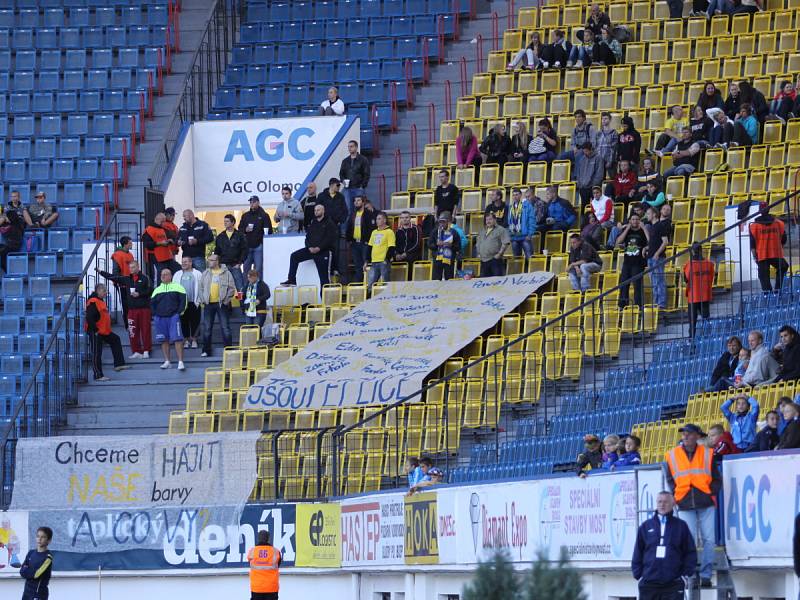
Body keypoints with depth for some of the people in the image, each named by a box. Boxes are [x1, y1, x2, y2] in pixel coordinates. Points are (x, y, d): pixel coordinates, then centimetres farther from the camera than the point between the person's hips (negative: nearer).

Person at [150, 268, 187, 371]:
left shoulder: (178, 287, 5)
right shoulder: (157, 290, 17)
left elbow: (183, 300, 1)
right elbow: (152, 303, 17)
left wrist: (180, 311, -9)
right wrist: (155, 314, 3)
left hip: (173, 316, -4)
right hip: (160, 318, 4)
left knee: (177, 339, -13)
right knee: (164, 340, 7)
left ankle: (180, 362, -15)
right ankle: (167, 361, 14)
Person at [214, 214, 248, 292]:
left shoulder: (239, 235, 3)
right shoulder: (220, 237, 12)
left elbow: (244, 250, -1)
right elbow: (216, 251, 15)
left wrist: (239, 263, -8)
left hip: (235, 266, -3)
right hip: (223, 265, 3)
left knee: (240, 287, -8)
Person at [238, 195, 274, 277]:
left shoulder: (263, 215, 2)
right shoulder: (245, 216, 13)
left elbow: (269, 231, 0)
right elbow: (240, 229, 15)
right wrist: (245, 230, -7)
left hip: (259, 245, -4)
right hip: (247, 245, 4)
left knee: (258, 268, -4)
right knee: (246, 267, 6)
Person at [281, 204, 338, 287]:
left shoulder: (329, 224, -1)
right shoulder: (312, 224, 17)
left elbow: (330, 239, -10)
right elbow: (308, 237, 14)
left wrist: (319, 248, -18)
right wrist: (310, 247, -7)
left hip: (324, 251, -6)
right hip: (312, 250, 6)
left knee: (324, 274, -7)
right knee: (294, 256, -7)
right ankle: (291, 280, -6)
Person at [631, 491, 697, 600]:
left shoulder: (681, 526, 6)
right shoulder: (646, 526, 10)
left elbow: (691, 553, 7)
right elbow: (637, 553, 12)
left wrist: (685, 575, -2)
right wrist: (638, 575, 3)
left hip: (673, 584, -2)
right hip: (648, 584, 2)